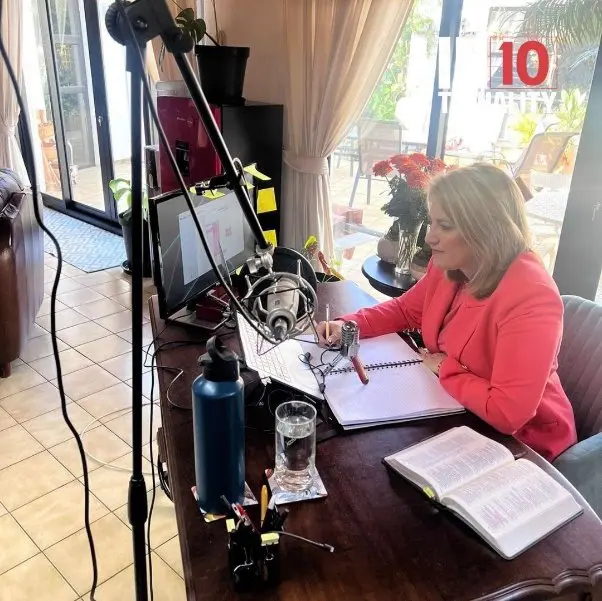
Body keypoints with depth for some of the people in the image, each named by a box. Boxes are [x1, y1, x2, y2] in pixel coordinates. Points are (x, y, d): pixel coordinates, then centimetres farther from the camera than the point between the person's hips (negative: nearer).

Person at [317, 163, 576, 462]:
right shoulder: (448, 266, -7)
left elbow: (507, 413, -35)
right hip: (456, 410, 7)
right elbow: (405, 309, 12)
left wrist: (445, 368, -20)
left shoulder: (530, 298, -32)